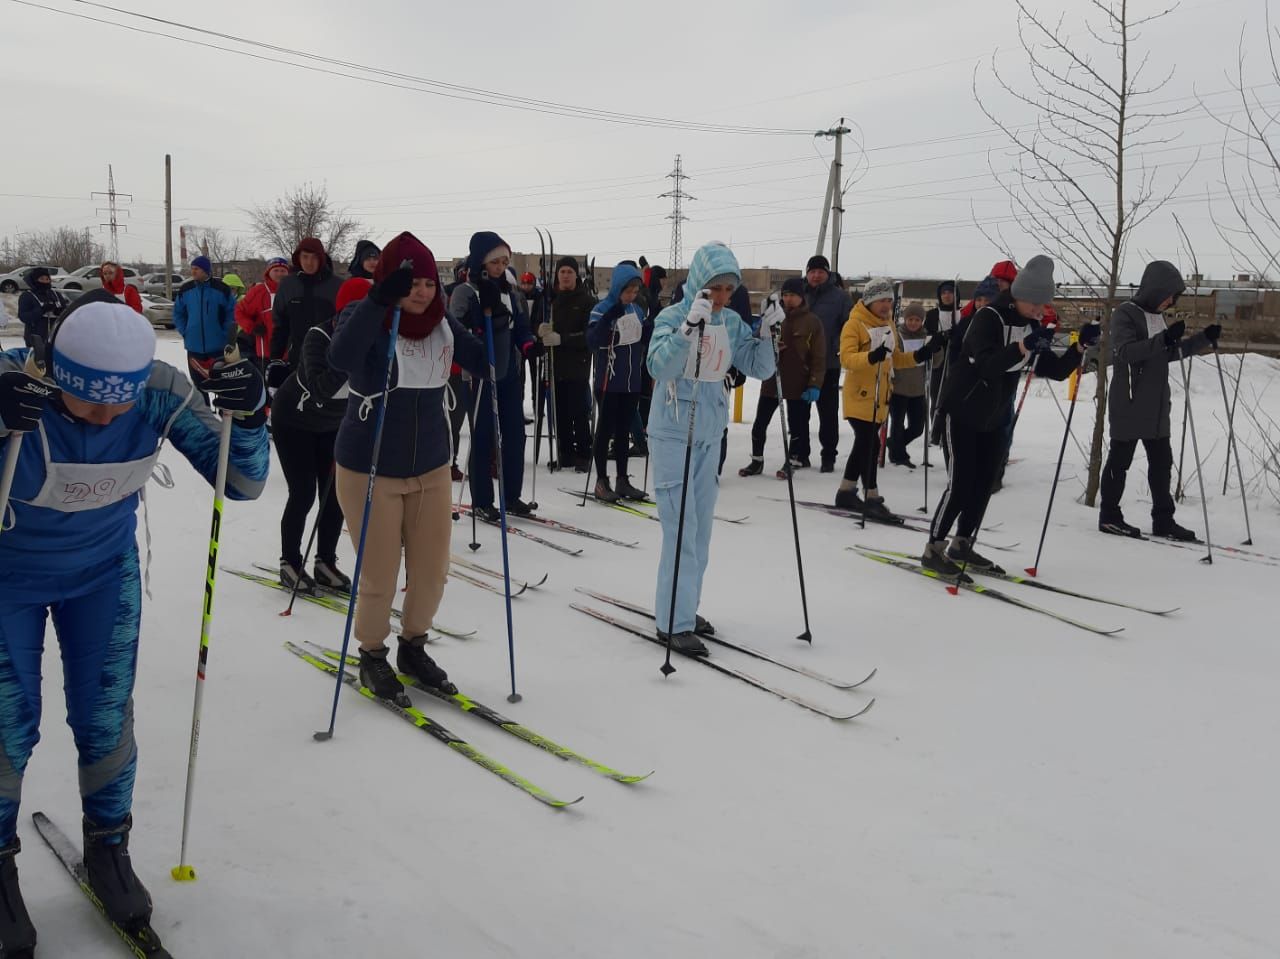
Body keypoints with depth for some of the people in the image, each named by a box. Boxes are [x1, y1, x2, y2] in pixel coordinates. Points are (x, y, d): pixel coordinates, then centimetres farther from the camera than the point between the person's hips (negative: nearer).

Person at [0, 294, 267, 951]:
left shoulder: (161, 392, -25)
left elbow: (241, 484, -19)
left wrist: (248, 416, -38)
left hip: (105, 572, 2)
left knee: (105, 719, 6)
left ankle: (108, 848, 31)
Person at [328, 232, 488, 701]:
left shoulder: (443, 325, 0)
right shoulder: (363, 317, -13)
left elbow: (489, 365, 2)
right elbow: (341, 357, -35)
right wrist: (381, 299, -42)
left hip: (431, 469, 5)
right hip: (370, 470, -4)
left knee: (432, 571, 11)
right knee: (380, 577, 3)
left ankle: (413, 647, 36)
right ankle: (372, 655, 29)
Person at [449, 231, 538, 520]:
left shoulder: (510, 291, 12)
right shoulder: (465, 292, -7)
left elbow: (520, 326, 14)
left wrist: (530, 345, -4)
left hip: (509, 372, 6)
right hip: (480, 374, -6)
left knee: (515, 433, 6)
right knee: (483, 437, -2)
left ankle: (512, 495, 17)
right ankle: (481, 501, 8)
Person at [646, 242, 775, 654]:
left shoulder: (731, 323, 4)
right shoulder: (673, 316, -13)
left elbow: (759, 368, 4)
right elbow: (658, 366, -28)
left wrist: (767, 333, -12)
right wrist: (690, 325, -36)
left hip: (710, 436, 6)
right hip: (673, 434, -6)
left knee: (701, 529, 12)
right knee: (682, 529, -8)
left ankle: (683, 608, 26)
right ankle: (675, 623, -1)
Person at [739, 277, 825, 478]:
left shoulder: (812, 322, -4)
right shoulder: (773, 315, 5)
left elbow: (819, 357, -5)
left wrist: (815, 385, -12)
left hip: (798, 384, -3)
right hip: (771, 379, 3)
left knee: (796, 424, 8)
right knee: (760, 422, 5)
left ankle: (794, 461, 22)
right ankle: (757, 460, 19)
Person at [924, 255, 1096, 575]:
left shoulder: (1031, 327, 4)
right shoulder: (989, 317, -19)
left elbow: (1056, 371, 5)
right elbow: (987, 365, -33)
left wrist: (1080, 346, -10)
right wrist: (1025, 346, -45)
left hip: (994, 418, 8)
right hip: (962, 413, -7)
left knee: (983, 485, 9)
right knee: (960, 483, -9)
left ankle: (961, 545, 21)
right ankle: (933, 549, 1)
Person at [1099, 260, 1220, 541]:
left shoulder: (1157, 317, 15)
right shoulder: (1125, 314, -11)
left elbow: (1171, 354, 24)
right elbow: (1125, 352, -24)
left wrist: (1204, 338, 13)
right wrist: (1164, 338, -33)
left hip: (1156, 407, 8)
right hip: (1129, 405, -8)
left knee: (1162, 462, 9)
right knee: (1120, 461, 1)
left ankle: (1163, 520, 16)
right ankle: (1109, 516, 11)